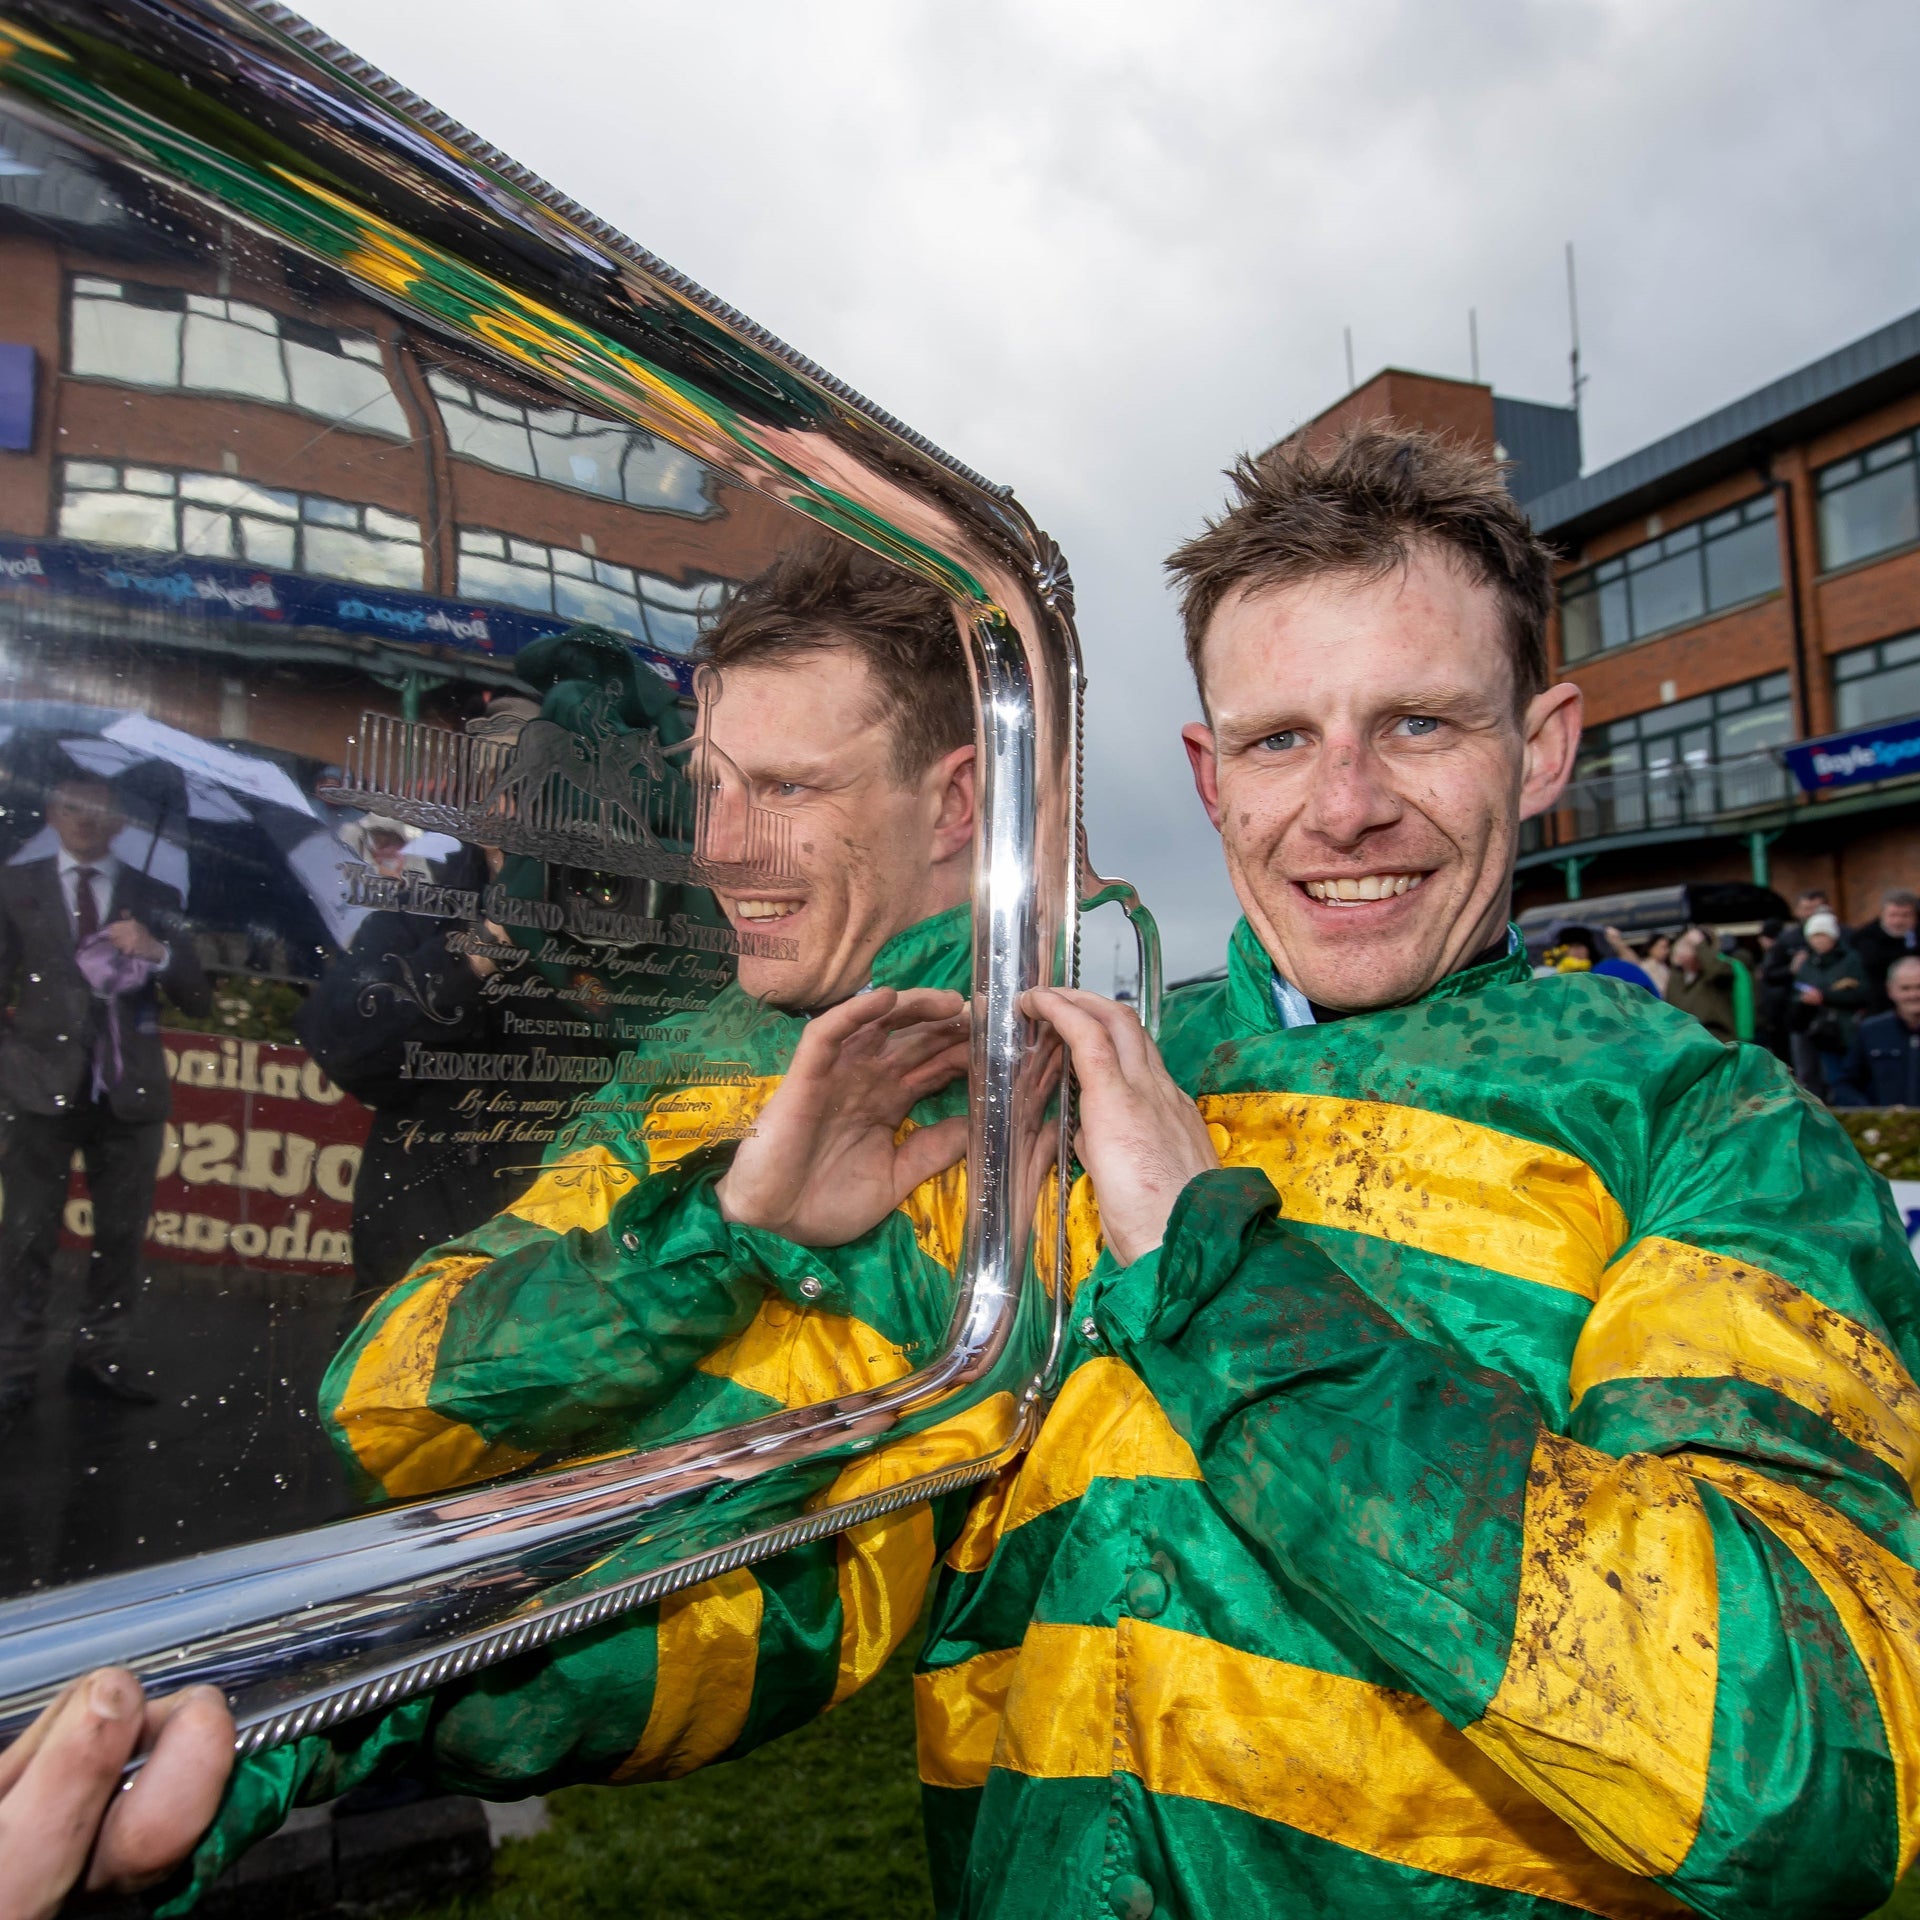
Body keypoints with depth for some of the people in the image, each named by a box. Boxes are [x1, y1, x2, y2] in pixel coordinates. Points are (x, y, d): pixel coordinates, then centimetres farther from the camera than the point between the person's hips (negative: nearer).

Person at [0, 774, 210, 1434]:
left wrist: (159, 953, -14)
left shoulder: (155, 899, 7)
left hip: (129, 1090, 2)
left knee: (121, 1232, 10)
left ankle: (101, 1354, 23)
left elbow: (197, 1001, 2)